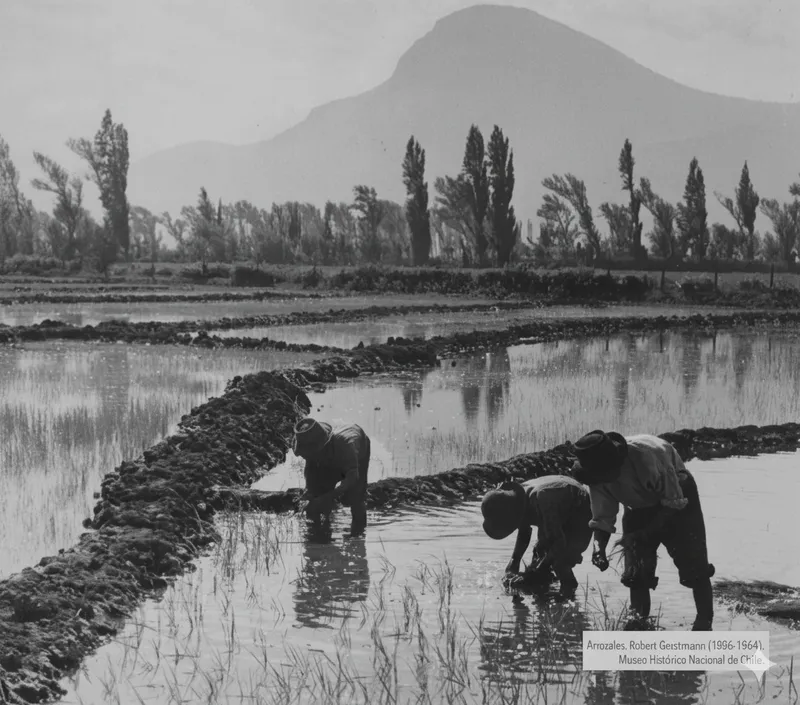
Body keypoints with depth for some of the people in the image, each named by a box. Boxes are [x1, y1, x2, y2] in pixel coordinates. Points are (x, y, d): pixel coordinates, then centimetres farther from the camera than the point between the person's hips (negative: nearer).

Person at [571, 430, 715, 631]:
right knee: (635, 568, 0)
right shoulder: (598, 472, -22)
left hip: (678, 496, -5)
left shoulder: (648, 454, -40)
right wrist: (599, 546, -30)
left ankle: (704, 623, -1)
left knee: (692, 562, -10)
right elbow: (603, 518, -12)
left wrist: (644, 535, -32)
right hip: (640, 507, 5)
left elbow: (674, 503, -29)